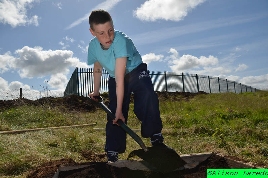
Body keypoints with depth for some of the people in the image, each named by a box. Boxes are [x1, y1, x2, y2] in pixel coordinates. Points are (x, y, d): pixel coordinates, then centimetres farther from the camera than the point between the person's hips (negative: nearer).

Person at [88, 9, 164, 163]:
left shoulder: (120, 41, -35)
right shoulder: (93, 46, -17)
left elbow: (120, 78, -38)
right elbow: (97, 68, 6)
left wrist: (119, 109, -36)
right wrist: (96, 91, 16)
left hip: (136, 72, -4)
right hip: (115, 78, 5)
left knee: (148, 98, -32)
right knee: (114, 115, 0)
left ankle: (156, 136, -13)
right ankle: (112, 153, 12)